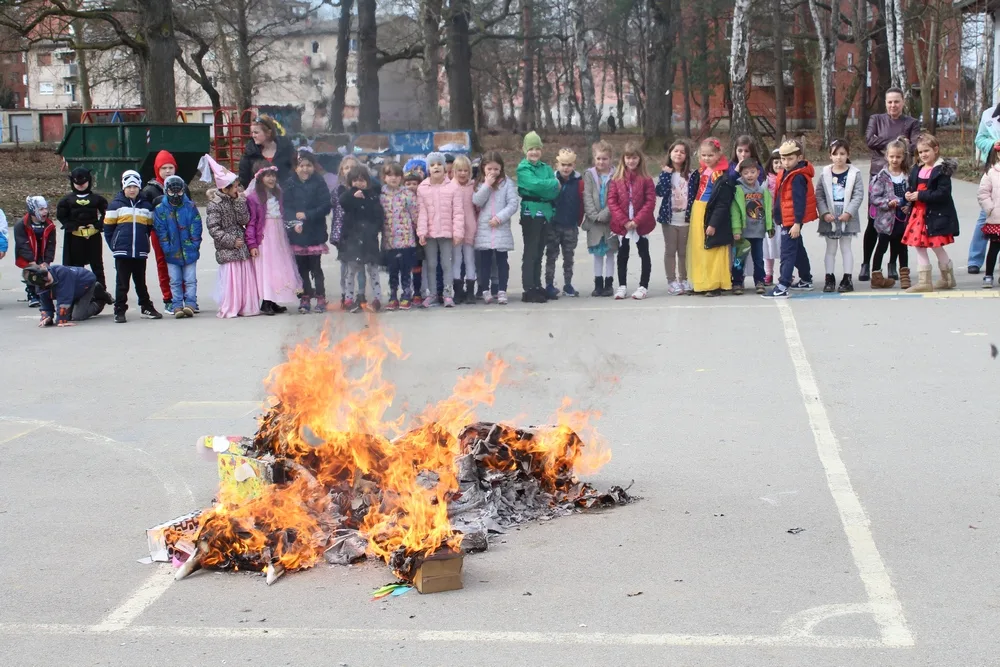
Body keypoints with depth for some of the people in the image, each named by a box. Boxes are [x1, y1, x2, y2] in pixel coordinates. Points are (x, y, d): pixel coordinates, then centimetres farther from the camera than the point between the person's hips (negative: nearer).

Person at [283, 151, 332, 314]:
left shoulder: (319, 183, -4)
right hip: (296, 233, 2)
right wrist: (294, 222, -19)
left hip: (315, 233, -2)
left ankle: (320, 299, 10)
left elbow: (325, 206, -9)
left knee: (316, 267, 2)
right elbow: (286, 208, -3)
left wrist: (307, 215, -18)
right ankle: (305, 299, 17)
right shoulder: (289, 185, 1)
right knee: (302, 268, 9)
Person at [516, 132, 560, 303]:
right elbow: (534, 184, -19)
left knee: (539, 252, 11)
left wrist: (545, 187, -13)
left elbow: (555, 191, 3)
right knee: (530, 253, -6)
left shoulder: (546, 168, 14)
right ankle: (529, 290, -5)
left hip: (545, 213, 6)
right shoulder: (523, 168, -3)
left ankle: (537, 287, 17)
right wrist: (553, 183, -7)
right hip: (531, 213, -6)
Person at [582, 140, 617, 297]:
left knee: (610, 253, 6)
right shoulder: (589, 175, 3)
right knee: (597, 254, 9)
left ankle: (609, 284, 12)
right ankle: (598, 284, 14)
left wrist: (605, 214, -16)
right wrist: (594, 215, -11)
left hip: (611, 220, -2)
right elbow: (587, 197, -2)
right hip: (594, 221, 2)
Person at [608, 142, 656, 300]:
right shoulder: (616, 179, 1)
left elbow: (650, 201, -9)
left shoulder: (646, 179, -5)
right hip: (622, 225, 2)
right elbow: (611, 201, -3)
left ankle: (643, 286, 12)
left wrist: (637, 220, -17)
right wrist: (624, 221, -12)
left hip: (641, 224, -2)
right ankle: (622, 286, 19)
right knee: (622, 255, 10)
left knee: (644, 255, 5)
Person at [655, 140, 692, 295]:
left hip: (686, 219, 2)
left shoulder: (690, 175, 4)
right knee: (670, 251, 3)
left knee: (683, 252, 9)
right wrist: (666, 174, -17)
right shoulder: (665, 173, 0)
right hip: (669, 218, -2)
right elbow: (660, 192, -14)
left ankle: (683, 280, 19)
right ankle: (671, 282, 6)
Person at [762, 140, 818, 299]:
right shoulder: (786, 174, 12)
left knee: (788, 253, -12)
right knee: (798, 250, 20)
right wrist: (778, 217, 22)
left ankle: (783, 287, -14)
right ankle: (806, 280, 33)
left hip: (792, 220, -10)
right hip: (787, 219, 10)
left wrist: (797, 222, -25)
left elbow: (799, 201, -23)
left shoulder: (798, 177, -19)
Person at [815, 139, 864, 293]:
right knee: (831, 249, 7)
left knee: (846, 248, 4)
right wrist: (824, 213, -11)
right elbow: (819, 195, 0)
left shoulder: (854, 173, -2)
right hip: (829, 217, 1)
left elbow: (859, 195, -7)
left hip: (847, 217, -1)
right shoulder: (825, 173, 1)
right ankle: (829, 279, 12)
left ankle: (847, 279, 7)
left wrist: (848, 213, -15)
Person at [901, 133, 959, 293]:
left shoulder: (942, 170, -13)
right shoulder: (917, 169, 10)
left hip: (936, 215, -7)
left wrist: (920, 195, -22)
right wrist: (908, 194, -3)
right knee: (919, 247, 7)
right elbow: (910, 186, 21)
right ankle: (924, 282, 15)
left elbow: (943, 193, -20)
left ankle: (948, 278, 19)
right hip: (919, 214, 7)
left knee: (937, 247, 2)